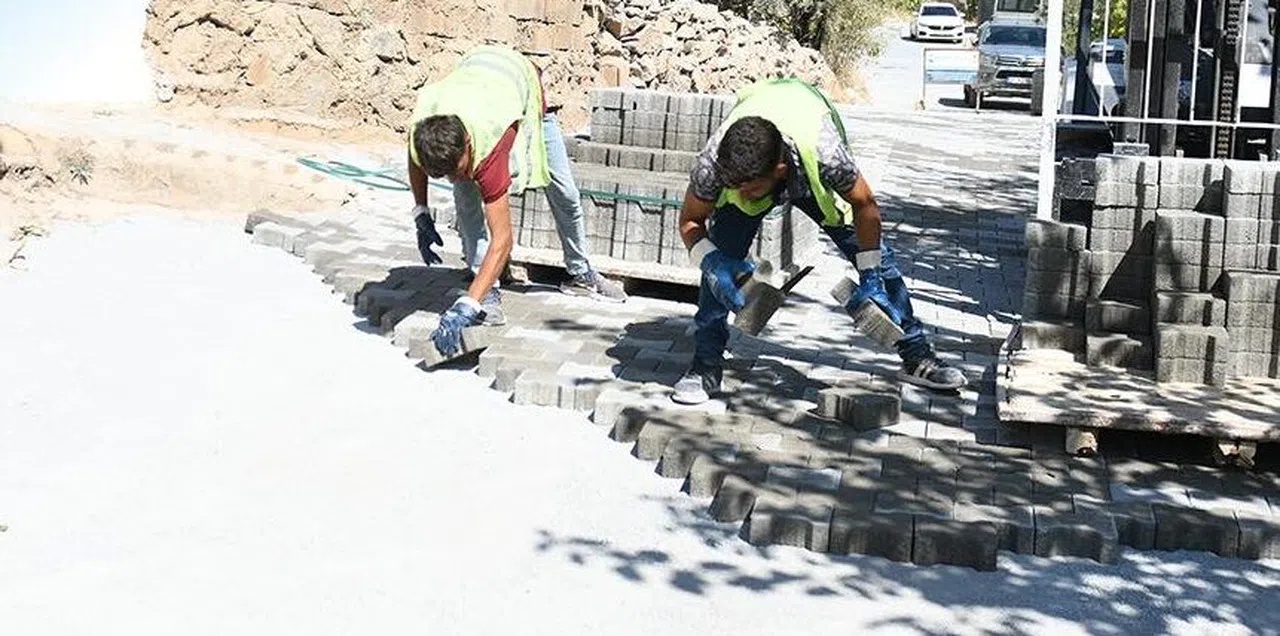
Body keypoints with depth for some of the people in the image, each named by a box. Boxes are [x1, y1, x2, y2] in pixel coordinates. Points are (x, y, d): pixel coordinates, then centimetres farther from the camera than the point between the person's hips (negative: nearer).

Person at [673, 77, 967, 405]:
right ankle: (706, 365, -9)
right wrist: (710, 261, -42)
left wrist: (870, 279, -23)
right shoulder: (712, 163, -41)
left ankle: (917, 356, 14)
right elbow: (690, 220, -22)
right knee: (720, 261, -21)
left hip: (812, 176, 0)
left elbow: (865, 205, -25)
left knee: (877, 257, -2)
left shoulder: (824, 153, -46)